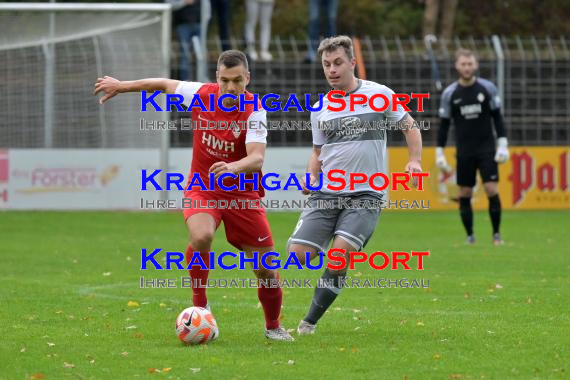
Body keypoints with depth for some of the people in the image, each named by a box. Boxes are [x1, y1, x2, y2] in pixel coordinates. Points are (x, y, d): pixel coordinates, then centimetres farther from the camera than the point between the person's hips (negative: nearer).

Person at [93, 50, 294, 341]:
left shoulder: (254, 110, -21)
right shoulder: (201, 94, -11)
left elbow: (257, 158, -34)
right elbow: (165, 84, 9)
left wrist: (233, 167, -55)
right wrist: (121, 86, 19)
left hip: (242, 194, -1)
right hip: (202, 187, 1)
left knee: (266, 270, -1)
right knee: (201, 237, -32)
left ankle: (273, 326, 27)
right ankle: (200, 304, -10)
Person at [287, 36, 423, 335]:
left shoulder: (380, 94, 0)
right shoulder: (320, 110, 10)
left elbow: (410, 127, 10)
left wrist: (415, 160, -7)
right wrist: (311, 176, -1)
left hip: (366, 195, -4)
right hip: (325, 194, 4)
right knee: (298, 254, -13)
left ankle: (311, 320, -10)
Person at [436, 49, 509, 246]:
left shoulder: (488, 88, -1)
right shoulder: (449, 93, 1)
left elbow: (497, 117, 4)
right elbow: (444, 124, 6)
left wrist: (503, 144, -3)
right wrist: (439, 152, 3)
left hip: (486, 148, -1)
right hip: (464, 151, 1)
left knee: (492, 190, -10)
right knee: (464, 194, 1)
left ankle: (496, 234, 0)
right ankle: (470, 235, 11)